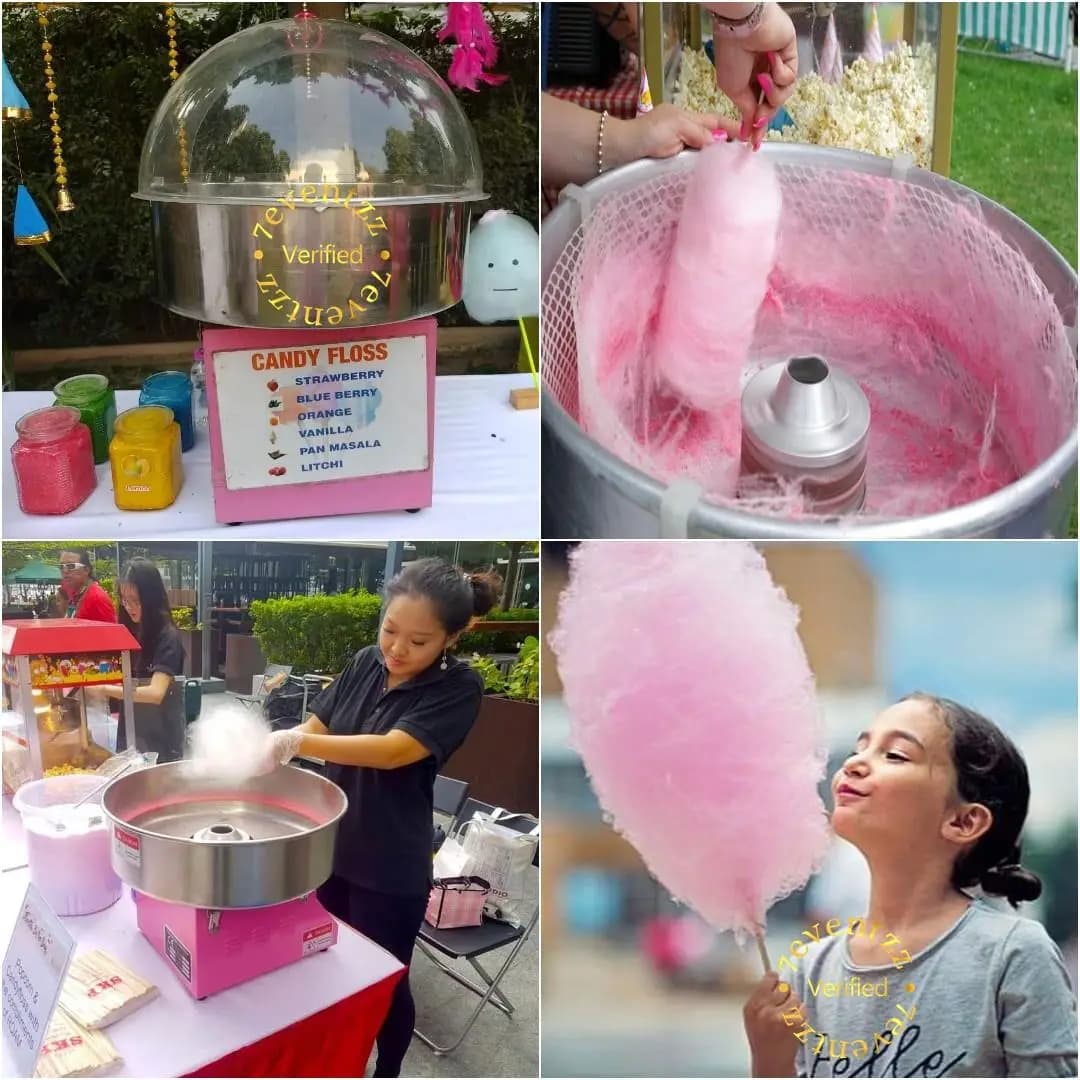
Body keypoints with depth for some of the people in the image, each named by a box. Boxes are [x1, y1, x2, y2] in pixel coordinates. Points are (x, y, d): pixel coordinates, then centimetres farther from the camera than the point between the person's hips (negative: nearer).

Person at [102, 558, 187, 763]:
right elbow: (122, 679, 12)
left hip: (160, 741, -6)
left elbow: (155, 693, -26)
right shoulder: (128, 632, 5)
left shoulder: (168, 637, -15)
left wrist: (104, 689, -32)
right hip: (129, 736, 6)